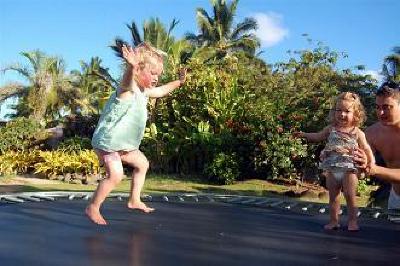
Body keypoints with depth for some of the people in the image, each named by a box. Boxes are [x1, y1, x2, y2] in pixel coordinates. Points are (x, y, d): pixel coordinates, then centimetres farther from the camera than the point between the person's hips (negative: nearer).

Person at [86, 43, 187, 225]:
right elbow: (127, 82, -48)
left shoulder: (143, 91, 8)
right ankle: (93, 208, -11)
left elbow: (160, 91, 28)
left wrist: (178, 82, 29)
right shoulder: (128, 89, -22)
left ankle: (134, 200, 34)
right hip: (107, 141, -10)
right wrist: (131, 67, -68)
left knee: (142, 164, 22)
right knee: (115, 175, -26)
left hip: (124, 144, 10)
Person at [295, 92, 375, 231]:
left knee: (350, 196, 0)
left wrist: (371, 163, -12)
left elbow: (366, 149, 1)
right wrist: (304, 135, 9)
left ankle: (352, 221, 13)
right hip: (332, 170, 3)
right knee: (333, 197, 10)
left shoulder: (357, 133, -2)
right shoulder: (331, 129, 5)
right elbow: (318, 136, 19)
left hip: (349, 170, -3)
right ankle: (333, 221, 20)